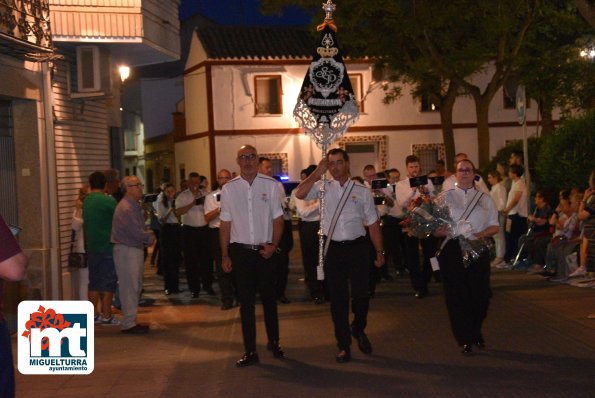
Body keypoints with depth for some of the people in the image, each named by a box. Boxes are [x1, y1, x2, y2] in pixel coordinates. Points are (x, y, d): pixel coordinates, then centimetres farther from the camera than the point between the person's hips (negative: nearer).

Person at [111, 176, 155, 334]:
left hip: (135, 249, 10)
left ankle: (131, 321, 23)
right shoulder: (126, 208, -19)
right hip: (127, 251, -10)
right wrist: (150, 237, -3)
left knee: (135, 287, 15)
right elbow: (138, 234, -21)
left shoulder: (134, 206, 14)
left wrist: (147, 236, -2)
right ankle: (128, 324, 2)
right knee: (129, 288, -5)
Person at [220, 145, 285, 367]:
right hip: (240, 251, 1)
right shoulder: (229, 188, 2)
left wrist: (273, 245, -11)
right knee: (246, 302, 6)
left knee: (269, 299, 12)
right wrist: (224, 255, 1)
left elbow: (278, 219, 1)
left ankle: (274, 343, 30)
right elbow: (225, 225, 4)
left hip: (264, 251, 0)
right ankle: (250, 351, 14)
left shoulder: (270, 185, -2)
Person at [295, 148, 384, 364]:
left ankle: (358, 330, 33)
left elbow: (373, 223, 6)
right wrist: (318, 172, -13)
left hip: (357, 247, 0)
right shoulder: (323, 187, 3)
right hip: (333, 249, 0)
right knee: (338, 298, 7)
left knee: (361, 294, 2)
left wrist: (379, 251, 4)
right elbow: (300, 194, -15)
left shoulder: (362, 191, 4)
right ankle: (344, 345, 19)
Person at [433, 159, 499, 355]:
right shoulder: (445, 197, 8)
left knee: (480, 294, 0)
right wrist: (445, 231, -19)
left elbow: (495, 226, 11)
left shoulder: (485, 199, 14)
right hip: (452, 251, -1)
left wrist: (482, 234, -9)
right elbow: (435, 228, 3)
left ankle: (475, 331, 28)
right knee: (457, 295, -1)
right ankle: (465, 339, 13)